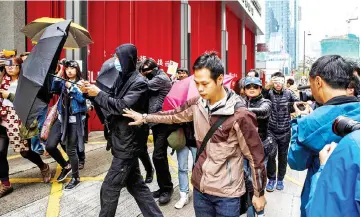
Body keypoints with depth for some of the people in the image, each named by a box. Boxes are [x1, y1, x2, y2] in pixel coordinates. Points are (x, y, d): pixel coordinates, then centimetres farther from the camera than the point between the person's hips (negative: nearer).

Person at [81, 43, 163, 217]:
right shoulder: (122, 78, 10)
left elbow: (122, 107, -24)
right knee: (136, 185, 17)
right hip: (123, 142, 9)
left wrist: (98, 94, -15)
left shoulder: (139, 82, -15)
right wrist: (91, 92, -1)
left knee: (109, 188, 3)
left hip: (127, 144, -9)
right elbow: (112, 103, 11)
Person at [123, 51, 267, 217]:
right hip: (200, 187, 5)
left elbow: (256, 156, -12)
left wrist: (259, 194, -4)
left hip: (226, 194, -5)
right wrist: (144, 117, 19)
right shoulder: (197, 104, -4)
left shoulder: (239, 115, -20)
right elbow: (175, 115, 15)